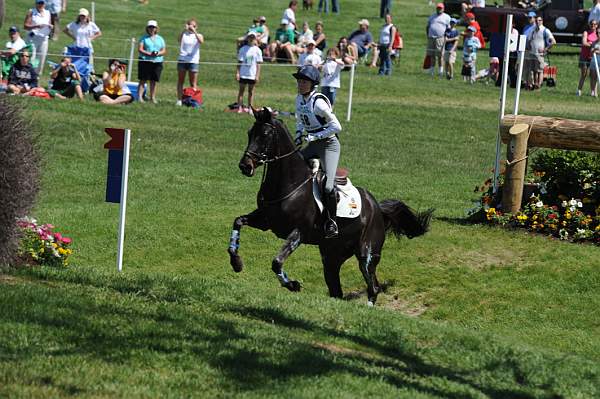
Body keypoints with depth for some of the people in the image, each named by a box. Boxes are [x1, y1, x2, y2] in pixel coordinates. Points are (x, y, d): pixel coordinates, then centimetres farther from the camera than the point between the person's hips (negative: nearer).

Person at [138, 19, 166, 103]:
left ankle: (153, 98, 10)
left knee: (154, 81, 4)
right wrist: (149, 53, -17)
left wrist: (158, 53, -11)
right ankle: (140, 97, -8)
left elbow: (164, 50, 11)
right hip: (145, 61, -3)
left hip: (157, 62, 3)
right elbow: (140, 49, -3)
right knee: (143, 80, -6)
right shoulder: (144, 38, 5)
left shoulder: (160, 39, 15)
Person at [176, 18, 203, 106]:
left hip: (193, 61, -1)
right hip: (182, 60, 1)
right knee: (180, 81, 4)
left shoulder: (198, 35, 4)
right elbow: (179, 40, -18)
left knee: (193, 84, -1)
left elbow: (201, 41, -19)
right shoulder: (184, 34, 5)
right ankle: (179, 100, 8)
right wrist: (185, 30, -29)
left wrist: (194, 31, -28)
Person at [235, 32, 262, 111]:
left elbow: (258, 64, 1)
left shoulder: (257, 50, 1)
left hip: (252, 75, 0)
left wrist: (257, 75, -4)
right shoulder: (243, 49, 1)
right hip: (243, 74, 0)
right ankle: (239, 107, 2)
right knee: (241, 90, 1)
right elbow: (239, 62, 3)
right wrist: (237, 73, -4)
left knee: (251, 91, 6)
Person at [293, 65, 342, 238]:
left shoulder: (318, 102, -21)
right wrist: (298, 136, 4)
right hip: (312, 145, 9)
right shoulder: (299, 99, 3)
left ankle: (331, 222, -4)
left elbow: (336, 127, -20)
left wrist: (315, 136, -20)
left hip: (329, 144, -9)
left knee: (328, 186, -21)